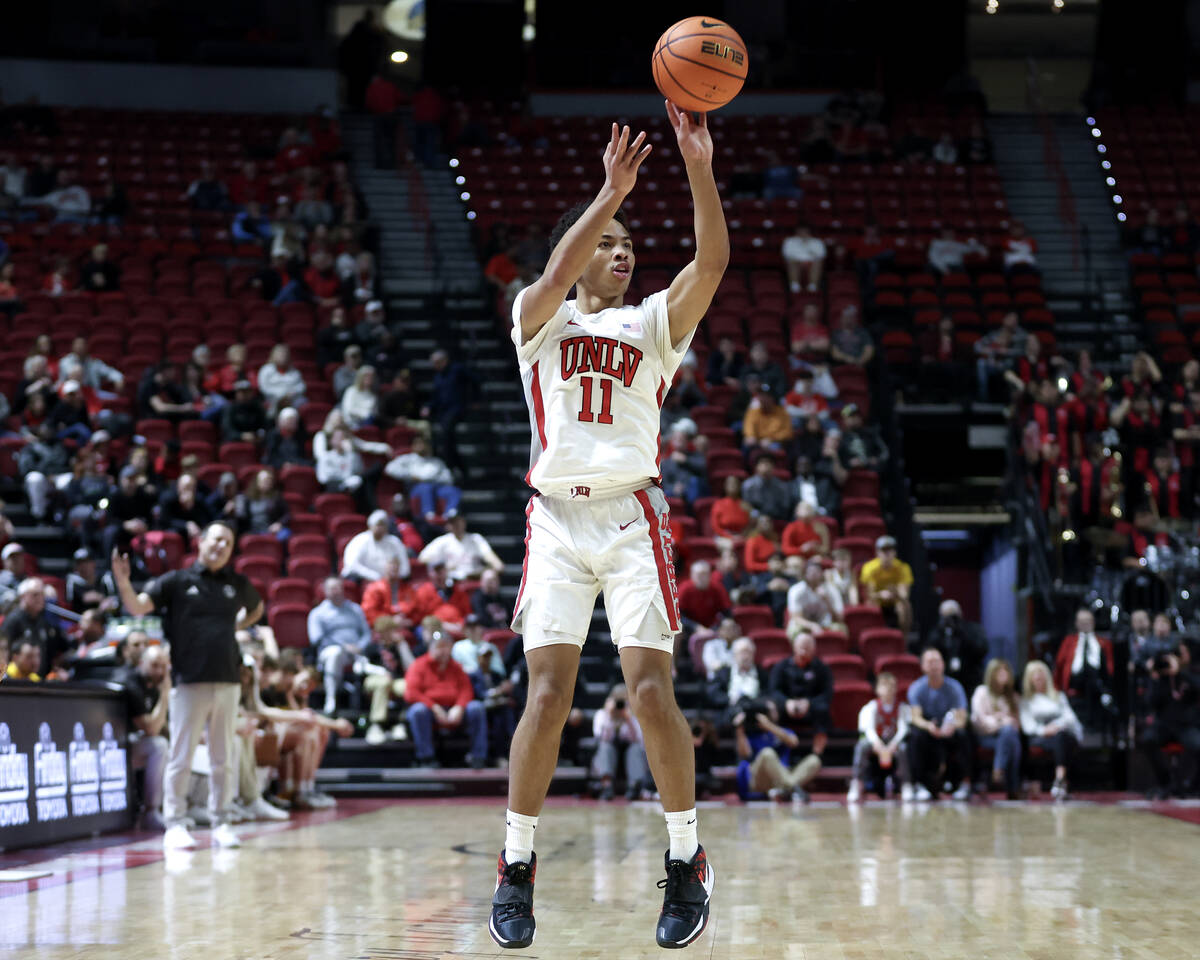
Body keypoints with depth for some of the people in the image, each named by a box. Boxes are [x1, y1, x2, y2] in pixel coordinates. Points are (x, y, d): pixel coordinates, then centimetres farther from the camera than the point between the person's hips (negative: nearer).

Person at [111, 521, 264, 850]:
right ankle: (175, 825, 5)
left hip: (228, 683, 4)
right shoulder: (176, 581, 1)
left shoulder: (238, 585, 12)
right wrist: (123, 582, -25)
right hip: (189, 683, -4)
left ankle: (221, 824, 16)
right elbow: (138, 607, -9)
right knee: (181, 759, -1)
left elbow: (256, 609, 33)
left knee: (223, 760, 8)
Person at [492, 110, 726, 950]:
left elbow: (714, 261, -3)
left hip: (632, 518, 1)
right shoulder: (540, 320, 11)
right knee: (548, 694, -8)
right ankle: (517, 867, 5)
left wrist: (700, 167, -13)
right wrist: (613, 190, -18)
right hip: (557, 518, -1)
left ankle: (689, 862, 3)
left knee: (652, 690, -9)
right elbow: (558, 274, -12)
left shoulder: (653, 322, 14)